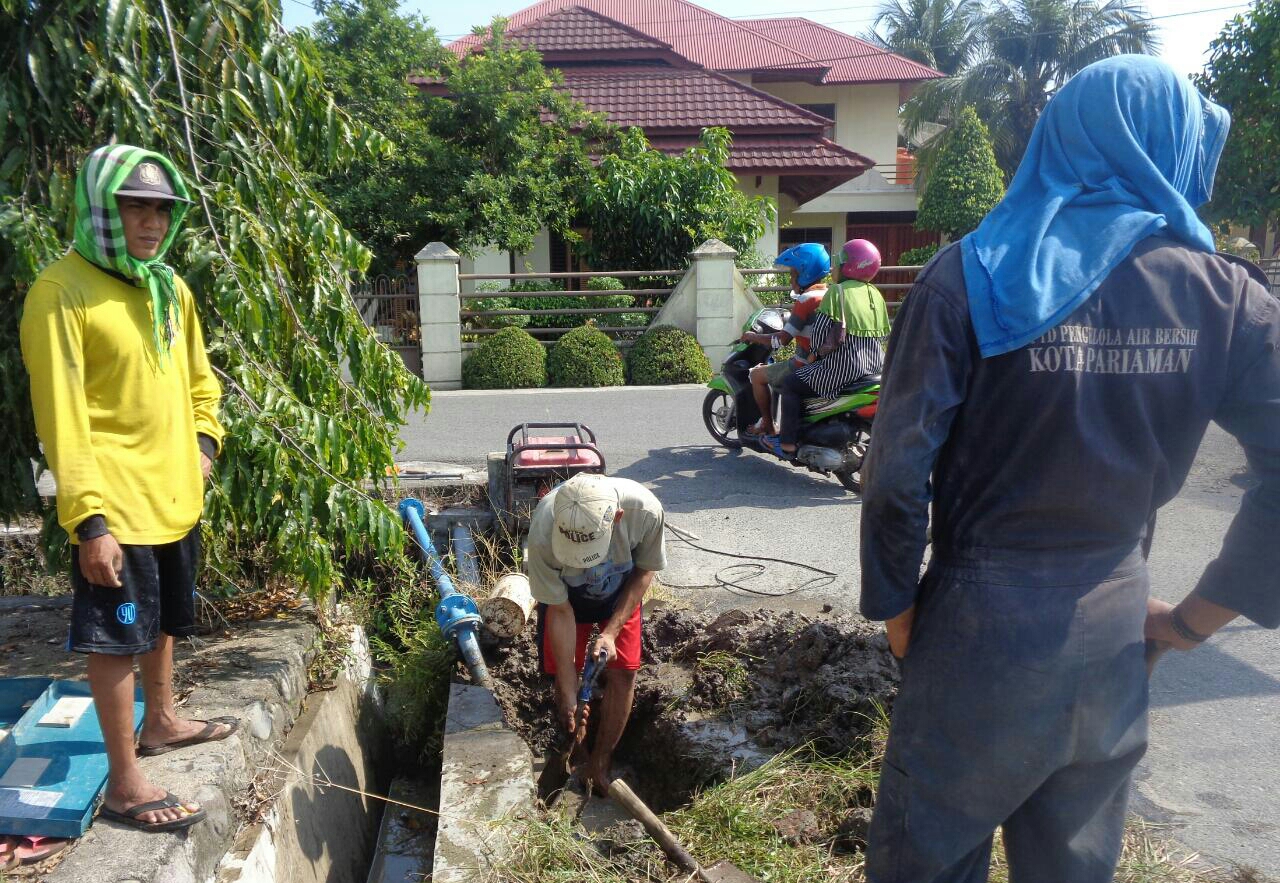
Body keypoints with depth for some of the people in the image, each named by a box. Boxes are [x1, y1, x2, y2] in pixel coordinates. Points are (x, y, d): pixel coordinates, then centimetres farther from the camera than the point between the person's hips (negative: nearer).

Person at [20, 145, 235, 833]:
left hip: (177, 496, 8)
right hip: (114, 505, -8)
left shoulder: (170, 287, 8)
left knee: (165, 619, 23)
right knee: (117, 636, 1)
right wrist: (88, 520, -21)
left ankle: (160, 722, 44)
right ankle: (124, 784, 14)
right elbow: (60, 417, -19)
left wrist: (203, 441, 7)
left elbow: (197, 378, 21)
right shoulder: (63, 291, -16)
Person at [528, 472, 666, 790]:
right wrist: (568, 692, -21)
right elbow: (560, 611, -26)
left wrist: (611, 631, -20)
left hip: (621, 590, 1)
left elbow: (645, 570, -16)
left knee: (622, 671, -3)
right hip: (565, 592, -1)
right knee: (564, 671, -1)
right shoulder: (543, 534, -40)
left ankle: (600, 762, 16)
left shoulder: (646, 510, -39)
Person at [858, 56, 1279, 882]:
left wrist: (897, 605, -1)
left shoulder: (969, 276, -10)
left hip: (984, 620, -3)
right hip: (1115, 630, 4)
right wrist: (1197, 618, 5)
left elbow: (899, 469, -15)